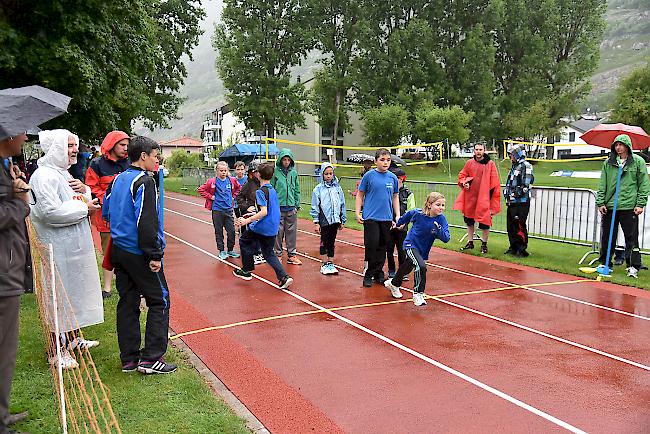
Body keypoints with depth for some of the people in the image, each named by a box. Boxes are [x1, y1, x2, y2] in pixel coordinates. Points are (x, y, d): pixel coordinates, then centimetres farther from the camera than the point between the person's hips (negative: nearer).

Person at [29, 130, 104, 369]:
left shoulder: (63, 173, 15)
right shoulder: (44, 176, -17)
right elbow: (50, 211, -27)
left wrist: (83, 190, -1)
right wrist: (84, 208, -17)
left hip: (74, 246, 10)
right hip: (58, 249, -10)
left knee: (74, 293, 19)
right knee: (61, 295, -3)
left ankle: (73, 339, 34)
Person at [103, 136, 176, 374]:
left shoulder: (118, 180, 11)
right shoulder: (144, 182, -15)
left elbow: (106, 212, 19)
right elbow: (147, 222, -21)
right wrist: (154, 255, -18)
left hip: (119, 250, 9)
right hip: (139, 253, -8)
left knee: (127, 302, 11)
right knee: (159, 301, 1)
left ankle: (129, 359, 17)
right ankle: (151, 358, 1)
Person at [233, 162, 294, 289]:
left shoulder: (261, 191, -15)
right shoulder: (272, 190, 11)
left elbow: (264, 212, -24)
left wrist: (247, 220, -23)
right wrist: (255, 215, 28)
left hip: (262, 228, -8)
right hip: (272, 229, 8)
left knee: (244, 240, 16)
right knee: (268, 253, 16)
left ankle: (247, 270, 22)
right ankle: (284, 277, 2)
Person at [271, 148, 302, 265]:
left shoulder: (294, 173, 7)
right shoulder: (275, 172, -3)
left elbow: (297, 190, 12)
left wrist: (297, 205, 7)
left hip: (291, 207, 3)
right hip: (278, 207, -3)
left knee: (292, 232, 7)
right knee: (278, 232, 2)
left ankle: (291, 255, 16)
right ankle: (278, 254, 14)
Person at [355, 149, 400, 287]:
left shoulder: (392, 177, 7)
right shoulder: (369, 175, -2)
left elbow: (395, 197, 16)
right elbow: (360, 195, 3)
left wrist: (397, 216, 11)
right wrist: (358, 213, -3)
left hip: (387, 218, 3)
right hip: (371, 217, -3)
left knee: (382, 247, 9)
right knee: (371, 246, -4)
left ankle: (379, 273, 21)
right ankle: (368, 275, 9)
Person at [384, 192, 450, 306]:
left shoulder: (441, 219, -20)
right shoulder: (418, 213, -23)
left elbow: (446, 239, -24)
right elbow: (408, 215, 1)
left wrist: (439, 229, -41)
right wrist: (400, 223, 17)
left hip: (423, 250, 4)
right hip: (411, 245, -4)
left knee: (406, 268, 26)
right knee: (421, 266, -28)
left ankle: (393, 284, 52)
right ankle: (418, 294, -13)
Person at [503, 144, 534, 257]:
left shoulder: (525, 166, -11)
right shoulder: (514, 167, 19)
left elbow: (526, 185, -19)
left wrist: (516, 194, -17)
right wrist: (507, 195, 17)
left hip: (521, 202, -10)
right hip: (512, 202, 10)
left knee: (520, 226, -7)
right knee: (511, 225, 13)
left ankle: (522, 250, -1)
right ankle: (514, 247, 23)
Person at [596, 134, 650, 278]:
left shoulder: (638, 161, 3)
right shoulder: (608, 163, 10)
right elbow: (602, 185, 10)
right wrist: (600, 202, 2)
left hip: (629, 207, -3)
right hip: (609, 206, 3)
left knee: (632, 238, -1)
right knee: (606, 236, 9)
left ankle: (633, 266, 5)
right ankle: (605, 263, 21)